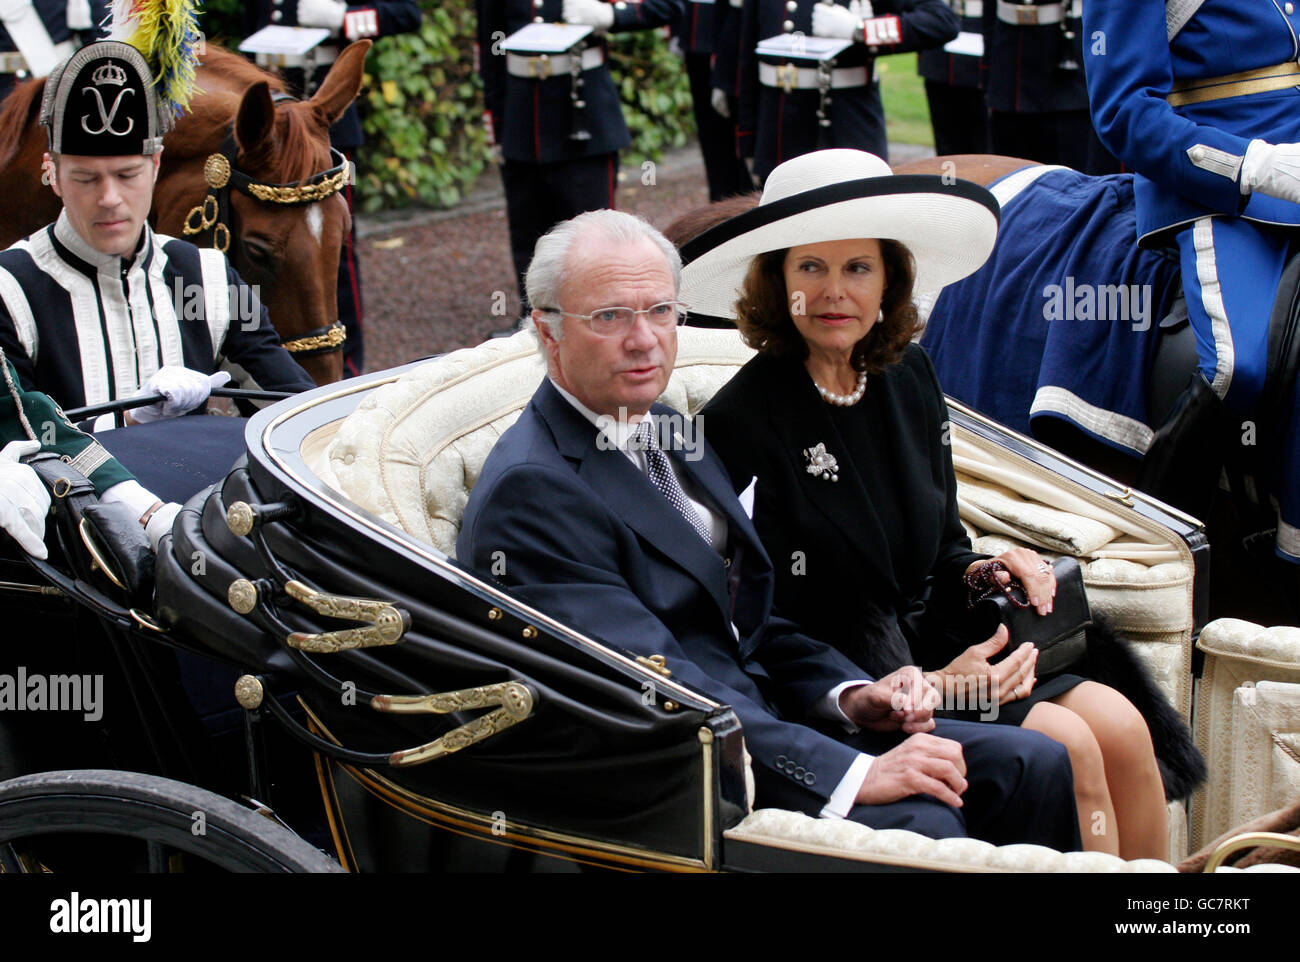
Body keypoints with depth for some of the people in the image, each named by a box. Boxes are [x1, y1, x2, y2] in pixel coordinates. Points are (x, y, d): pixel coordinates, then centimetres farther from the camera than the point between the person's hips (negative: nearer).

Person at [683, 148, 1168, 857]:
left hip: (931, 651, 7)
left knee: (1118, 726, -14)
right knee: (1064, 747, -21)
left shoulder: (907, 379, 6)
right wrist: (925, 688, -21)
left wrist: (979, 574, -5)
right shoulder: (739, 425, -15)